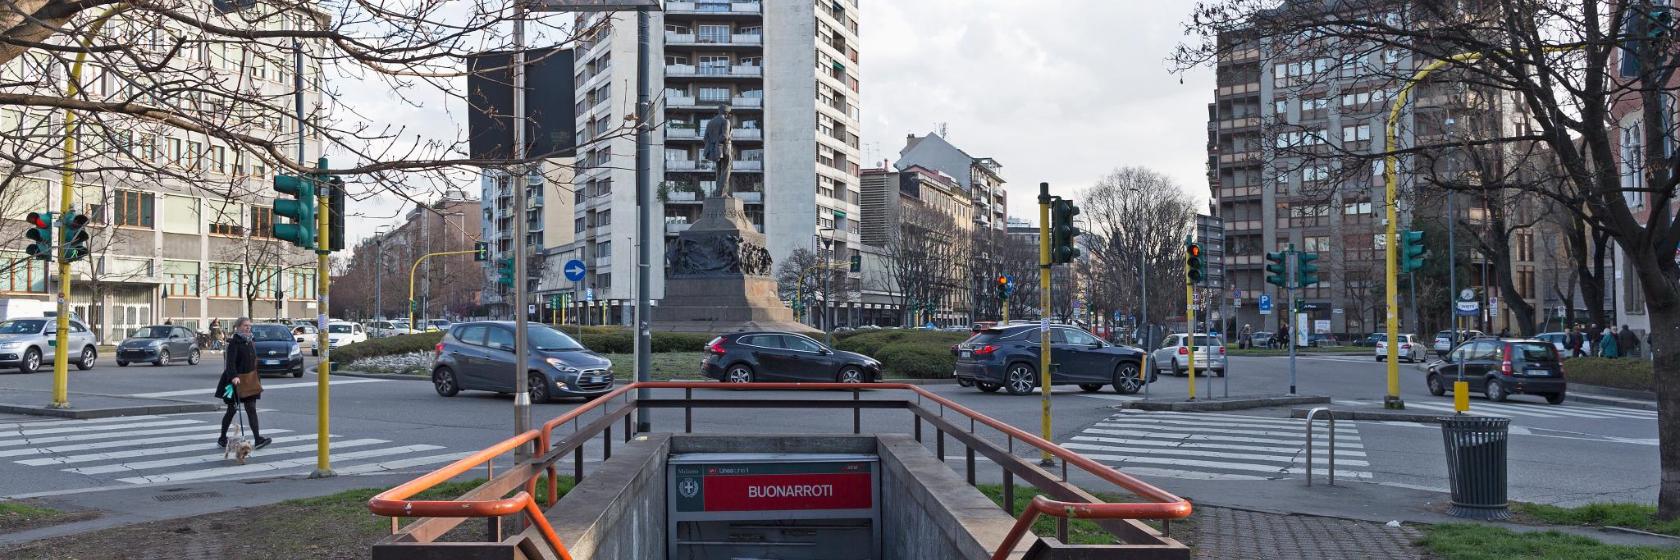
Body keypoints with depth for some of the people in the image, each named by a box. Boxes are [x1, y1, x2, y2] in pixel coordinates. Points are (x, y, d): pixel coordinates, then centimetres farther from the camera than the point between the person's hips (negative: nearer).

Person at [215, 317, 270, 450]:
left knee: (251, 409, -2)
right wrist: (234, 376, -38)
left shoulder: (250, 343, 13)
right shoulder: (234, 343, -11)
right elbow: (230, 362, -23)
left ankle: (258, 439, -9)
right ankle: (222, 438, 20)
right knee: (232, 409, 5)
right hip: (235, 380, -6)